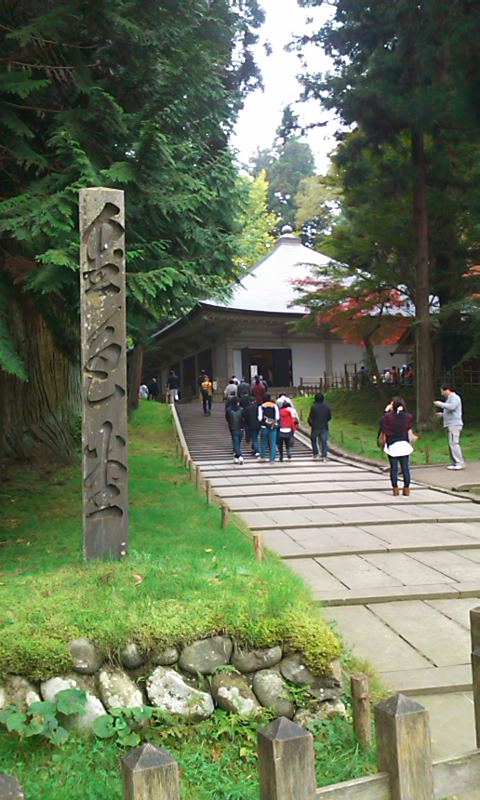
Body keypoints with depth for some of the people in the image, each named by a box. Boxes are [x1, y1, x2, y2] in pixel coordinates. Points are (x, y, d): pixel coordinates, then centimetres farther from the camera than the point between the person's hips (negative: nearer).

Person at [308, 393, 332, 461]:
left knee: (314, 440, 17)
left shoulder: (314, 407, -12)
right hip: (324, 427, 3)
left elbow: (310, 417, -10)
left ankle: (316, 454, 11)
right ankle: (324, 456, 0)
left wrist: (310, 423, 11)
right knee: (324, 442, 5)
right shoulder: (327, 407, 0)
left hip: (315, 427, -2)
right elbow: (329, 417, 8)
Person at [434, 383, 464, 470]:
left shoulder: (455, 397, -8)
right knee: (451, 444, 9)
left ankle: (460, 463, -14)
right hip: (450, 424, 10)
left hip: (454, 424, -10)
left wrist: (440, 404, -18)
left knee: (454, 443, -14)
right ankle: (454, 463, 11)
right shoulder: (449, 398, 23)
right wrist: (442, 414, 19)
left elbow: (452, 407, -27)